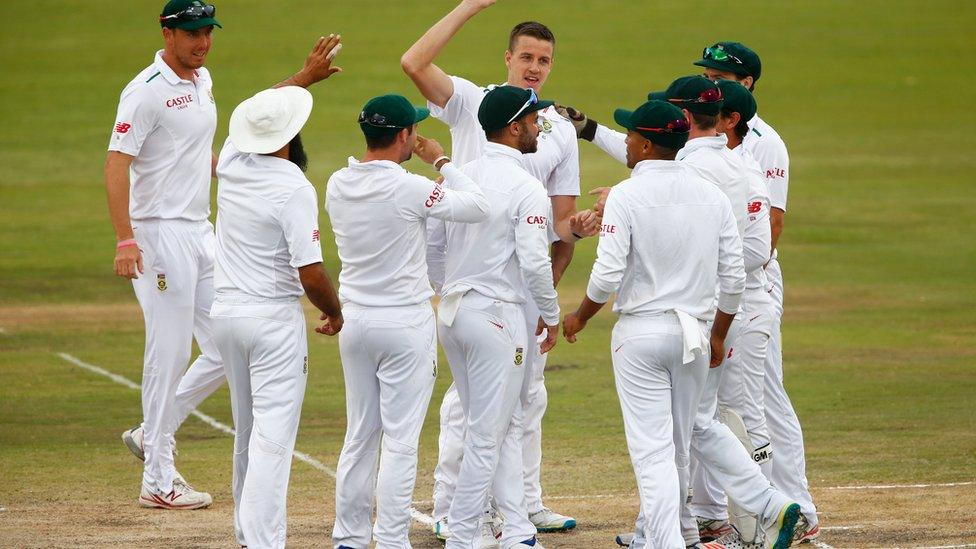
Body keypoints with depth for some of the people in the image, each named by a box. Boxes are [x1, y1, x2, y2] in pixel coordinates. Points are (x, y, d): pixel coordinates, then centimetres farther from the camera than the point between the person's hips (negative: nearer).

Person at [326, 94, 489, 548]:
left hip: (355, 323, 6)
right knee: (400, 440, -2)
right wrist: (441, 162, 0)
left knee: (360, 436, 13)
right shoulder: (409, 189, -18)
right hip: (406, 325, -6)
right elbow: (478, 207, -10)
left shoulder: (337, 185, 0)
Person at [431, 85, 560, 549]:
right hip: (497, 315, -8)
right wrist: (551, 314, -3)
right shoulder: (526, 189, -14)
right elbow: (534, 262, -18)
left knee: (501, 428, 16)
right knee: (487, 435, -1)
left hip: (451, 312, 8)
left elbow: (431, 245, 11)